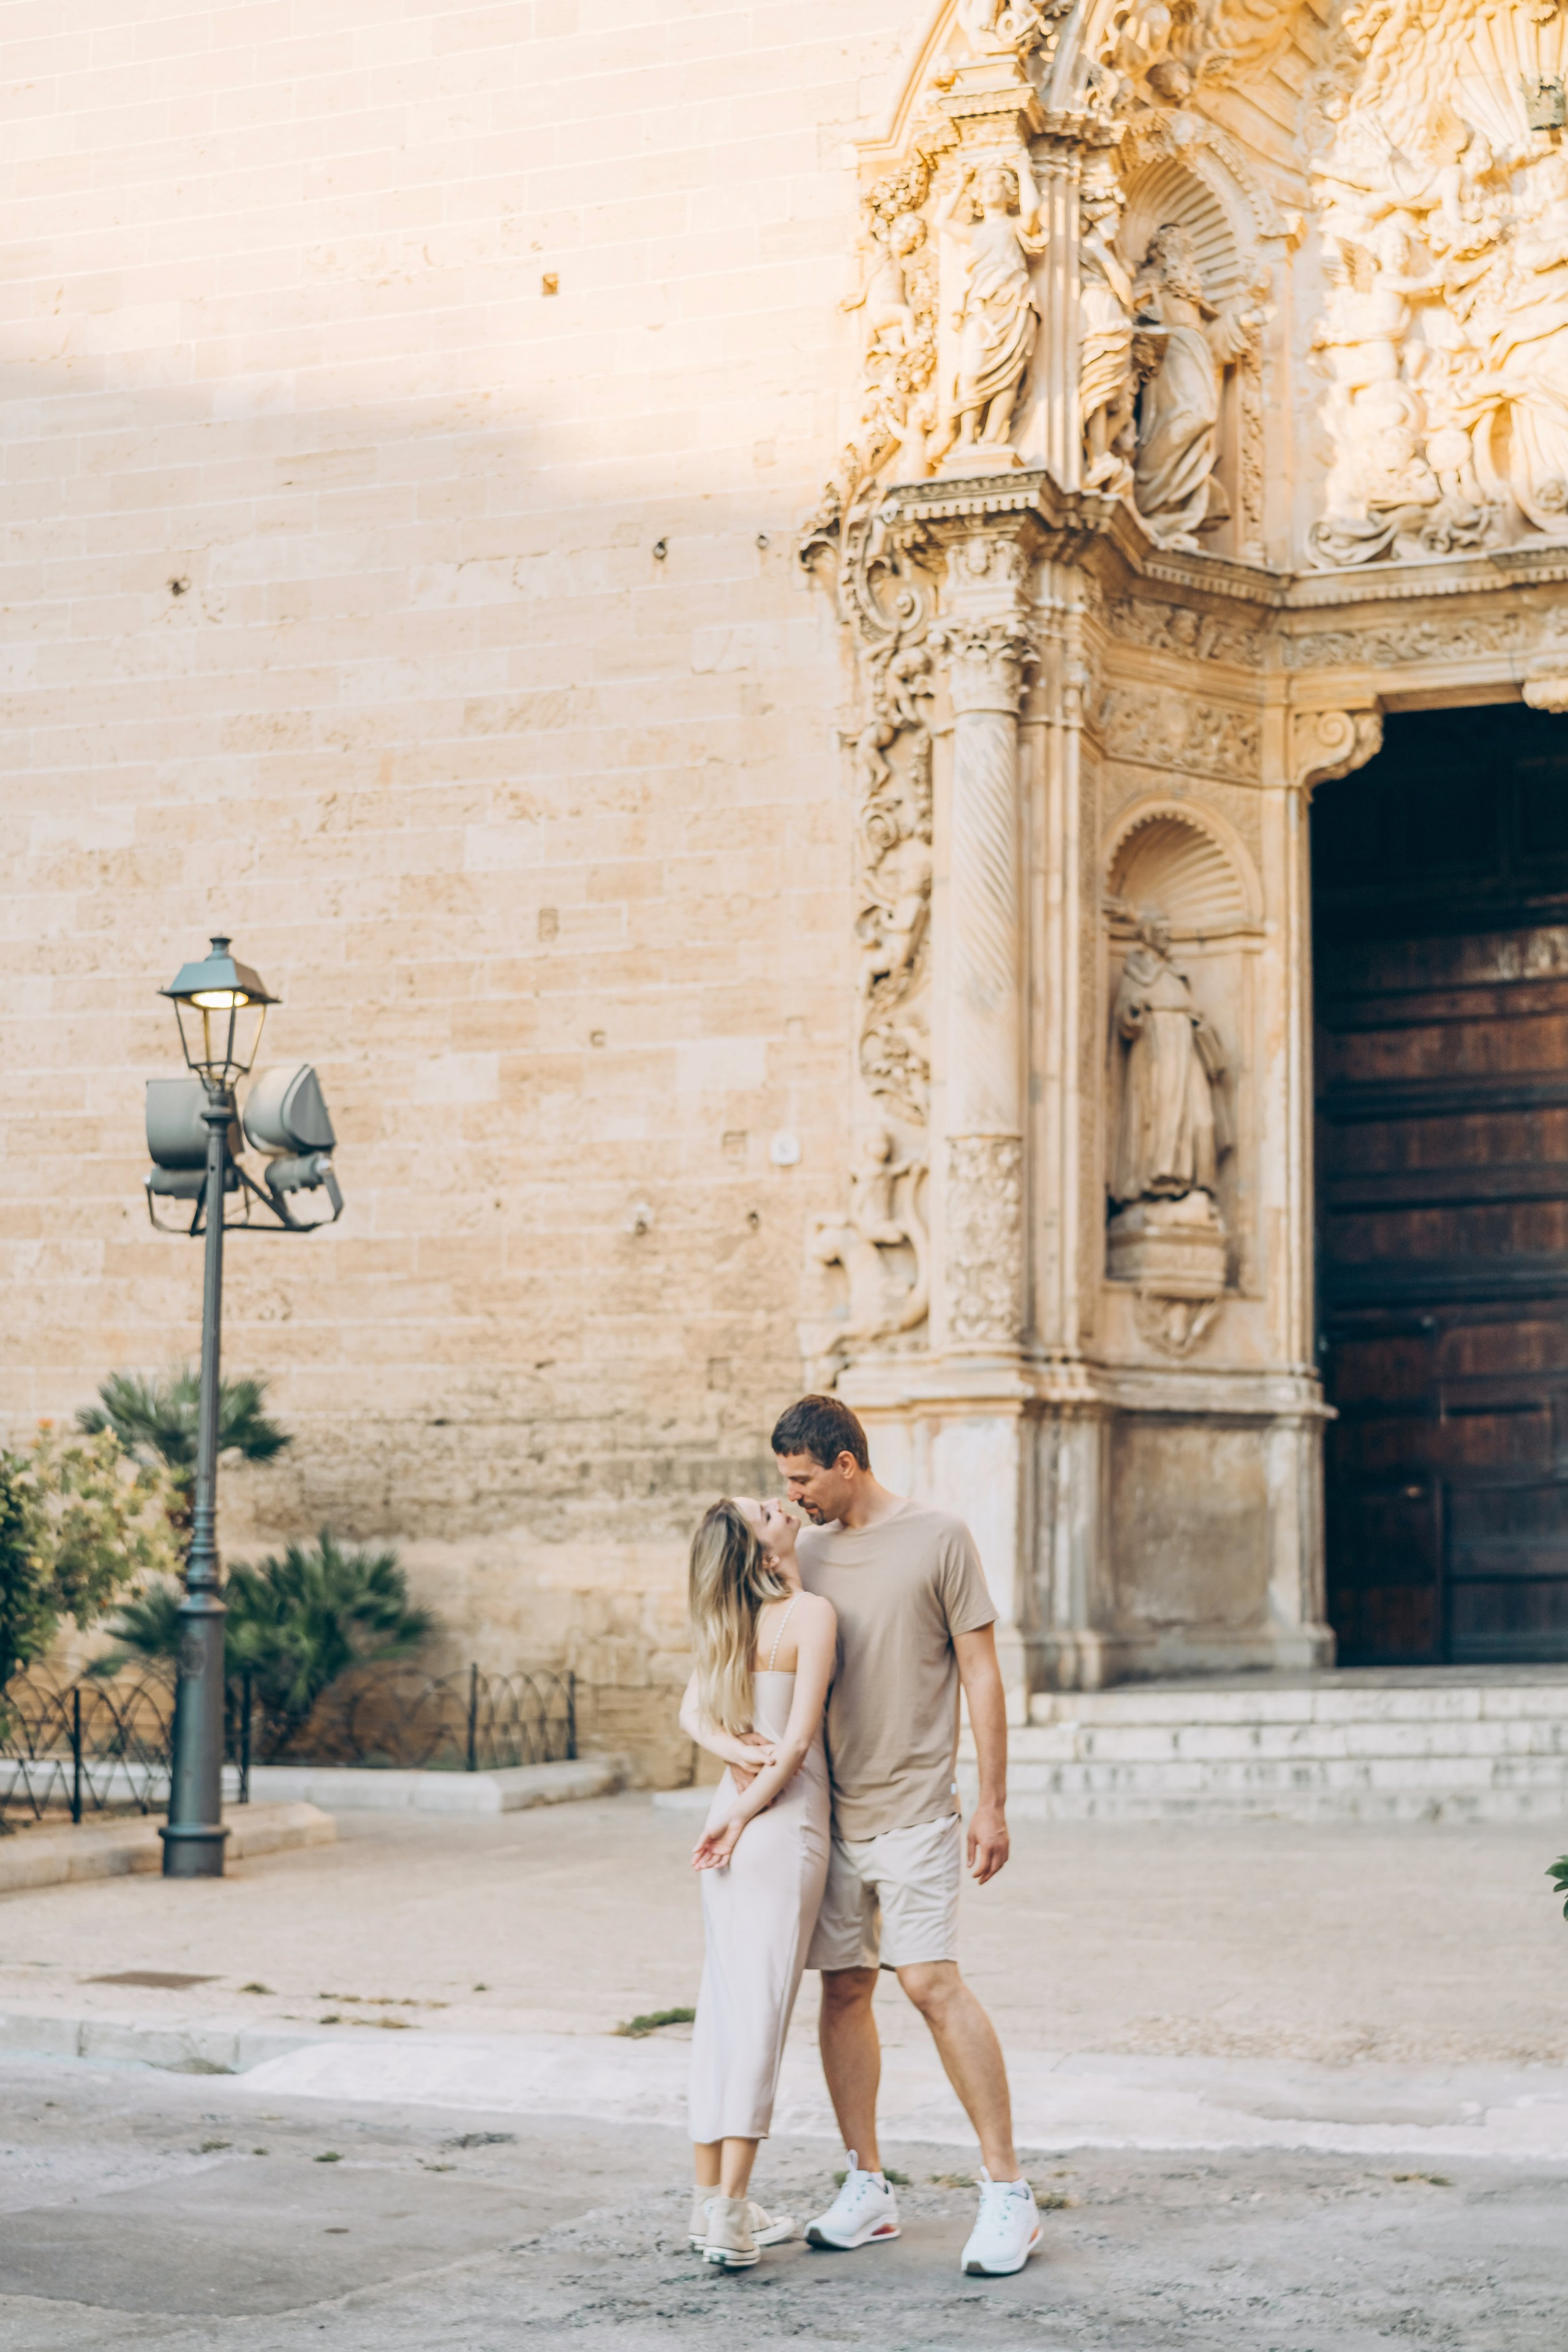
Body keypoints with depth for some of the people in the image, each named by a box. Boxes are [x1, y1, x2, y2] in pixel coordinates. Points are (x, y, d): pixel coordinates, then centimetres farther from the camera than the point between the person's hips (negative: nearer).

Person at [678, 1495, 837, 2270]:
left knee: (722, 2002, 11)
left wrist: (738, 1752, -10)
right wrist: (743, 1818, -7)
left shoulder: (729, 1621, 9)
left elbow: (692, 1711, 5)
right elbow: (799, 1739, -14)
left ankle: (711, 2197, 17)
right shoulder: (810, 1612, -12)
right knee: (761, 2008, -5)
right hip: (784, 1822, -7)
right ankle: (730, 2213, -7)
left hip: (736, 1814, 7)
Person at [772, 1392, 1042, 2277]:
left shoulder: (939, 1539, -3)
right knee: (844, 1989, 6)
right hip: (829, 1808, 5)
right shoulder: (805, 1552, 11)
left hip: (912, 1808, -5)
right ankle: (868, 2189, 18)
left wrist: (994, 1803, -6)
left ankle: (1009, 2192, -6)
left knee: (932, 1980, -13)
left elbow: (982, 1675, -2)